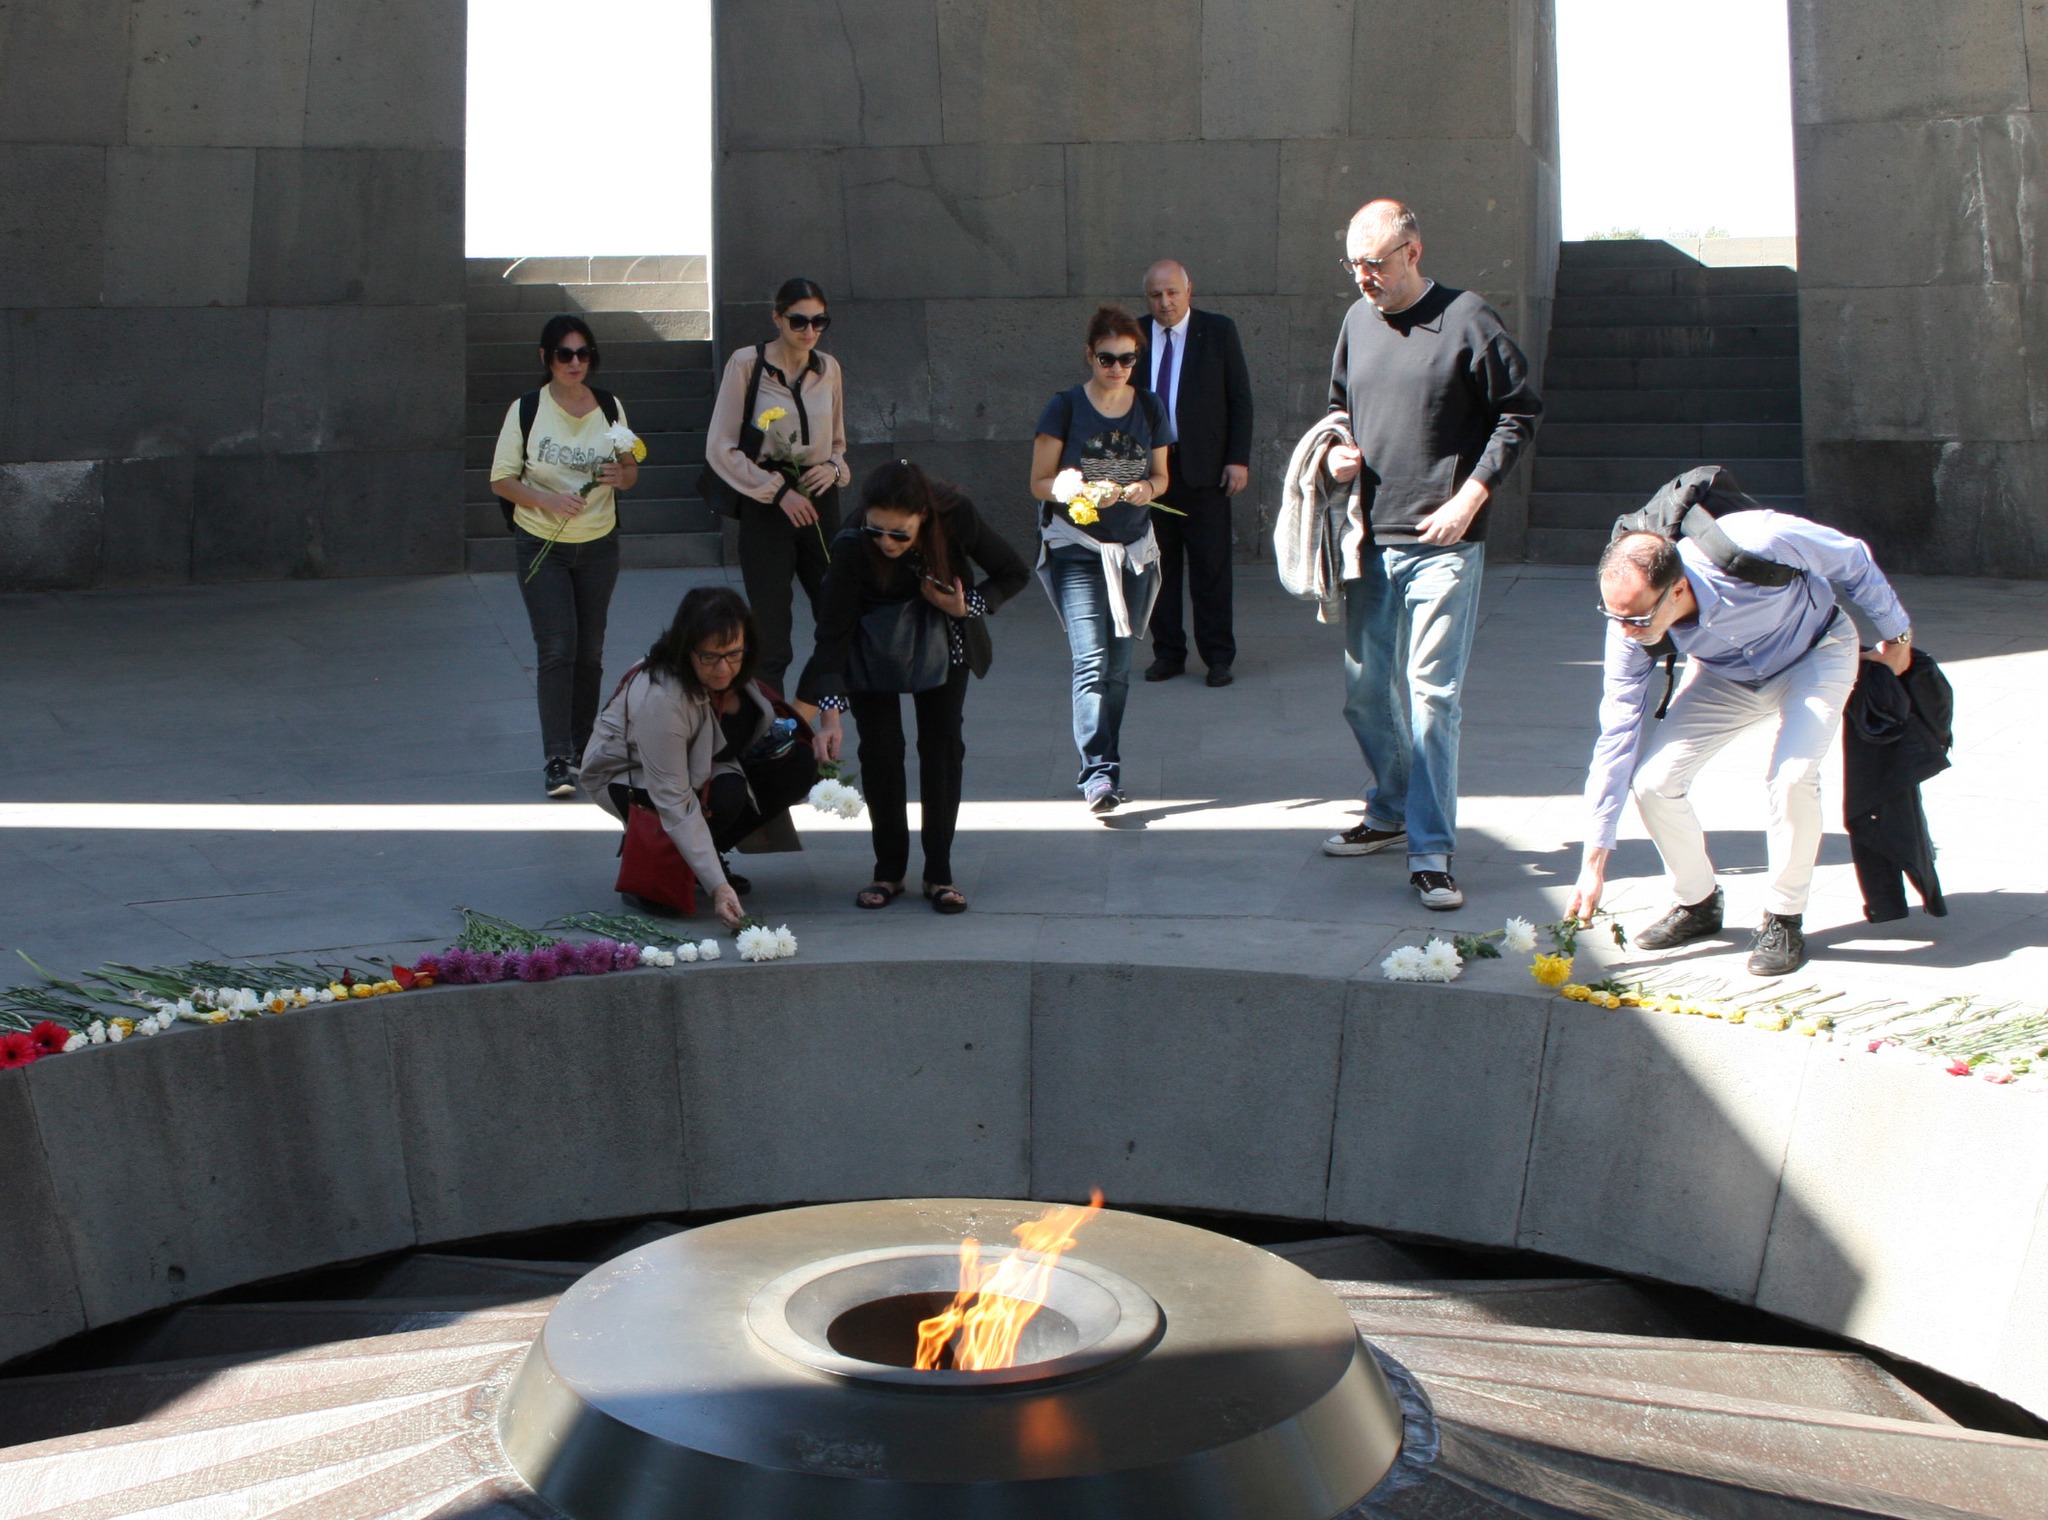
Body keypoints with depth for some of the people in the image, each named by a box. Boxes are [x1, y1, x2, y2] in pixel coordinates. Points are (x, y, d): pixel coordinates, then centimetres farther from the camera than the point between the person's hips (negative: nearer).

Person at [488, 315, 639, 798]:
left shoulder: (610, 407, 4)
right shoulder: (526, 409, -5)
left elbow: (631, 472, 11)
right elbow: (501, 480, -4)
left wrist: (620, 476, -13)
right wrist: (546, 498, -22)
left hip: (598, 543, 3)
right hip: (541, 545, -3)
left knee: (589, 651, 8)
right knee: (556, 649, -12)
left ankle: (583, 748, 21)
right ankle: (556, 760, -12)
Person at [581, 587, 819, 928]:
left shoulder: (728, 673, -17)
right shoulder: (659, 699, -38)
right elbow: (675, 804, -38)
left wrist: (778, 734, -11)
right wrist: (717, 886, -41)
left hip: (698, 766, 7)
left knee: (798, 766, -12)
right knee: (725, 796, -35)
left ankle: (707, 852, 0)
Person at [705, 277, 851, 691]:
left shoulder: (828, 368, 8)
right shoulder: (746, 364, -5)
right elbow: (720, 448, -6)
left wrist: (834, 467, -3)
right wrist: (777, 490, -12)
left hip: (819, 502, 4)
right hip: (765, 506, -4)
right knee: (771, 642, -4)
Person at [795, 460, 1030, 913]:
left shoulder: (957, 517, -32)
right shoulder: (852, 545, -35)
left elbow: (1014, 573, -14)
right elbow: (833, 633, -31)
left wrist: (967, 606, -29)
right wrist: (830, 712, -39)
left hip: (942, 635, 1)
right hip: (872, 645, -1)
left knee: (942, 747, -3)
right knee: (880, 749, -6)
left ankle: (939, 873, 5)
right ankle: (889, 871, 9)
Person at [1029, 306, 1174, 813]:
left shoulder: (1150, 409, 7)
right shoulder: (1065, 408, -3)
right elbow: (1040, 483, -2)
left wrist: (1145, 489, -8)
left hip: (1134, 551, 4)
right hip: (1076, 548, -4)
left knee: (1119, 665, 6)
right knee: (1091, 660, -17)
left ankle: (1105, 770, 17)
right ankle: (1098, 773, -21)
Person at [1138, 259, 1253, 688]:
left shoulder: (1219, 331, 2)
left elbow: (1240, 398, 2)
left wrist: (1239, 459, -5)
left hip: (1204, 467, -2)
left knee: (1211, 566, 1)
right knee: (1159, 565, 6)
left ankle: (1218, 656, 9)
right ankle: (1167, 652, 16)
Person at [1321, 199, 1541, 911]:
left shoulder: (1467, 320, -8)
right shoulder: (1358, 320, 10)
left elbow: (1520, 411, -4)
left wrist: (1471, 496, -11)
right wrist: (1340, 449, 3)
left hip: (1442, 542, -6)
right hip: (1369, 538, 6)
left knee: (1432, 696, -8)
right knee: (1364, 691, 12)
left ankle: (1430, 853, -4)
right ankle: (1389, 814, 31)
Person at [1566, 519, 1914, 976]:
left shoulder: (1756, 545, -40)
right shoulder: (1631, 618, -27)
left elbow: (1854, 561, -19)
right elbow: (1616, 733, -20)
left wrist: (1896, 634, -3)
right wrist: (1594, 862, -21)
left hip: (1814, 656, -3)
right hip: (1724, 676, 3)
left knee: (1791, 776, -28)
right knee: (1652, 780, -14)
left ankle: (1784, 919, -7)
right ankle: (1698, 904, 11)